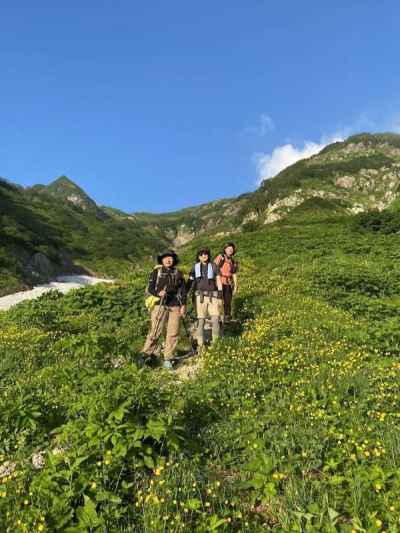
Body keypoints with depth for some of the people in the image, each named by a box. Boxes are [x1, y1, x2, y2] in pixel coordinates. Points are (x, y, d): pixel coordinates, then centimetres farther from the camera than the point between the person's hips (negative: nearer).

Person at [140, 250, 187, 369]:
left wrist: (183, 305, 4)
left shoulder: (178, 273, 14)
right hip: (160, 305, -2)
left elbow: (183, 290, 13)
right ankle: (145, 354, 5)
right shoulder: (156, 272, 7)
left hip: (175, 306, 3)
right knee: (155, 332, -7)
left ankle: (168, 359, 12)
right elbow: (150, 288, 4)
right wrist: (158, 293, -16)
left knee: (173, 333, 2)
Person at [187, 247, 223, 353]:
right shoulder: (195, 267, 9)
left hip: (213, 296, 0)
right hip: (200, 296, 1)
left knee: (215, 319, -9)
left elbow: (219, 282, 7)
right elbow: (190, 283, 10)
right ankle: (200, 345, 8)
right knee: (200, 320, 1)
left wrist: (220, 296, -1)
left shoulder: (213, 266, 7)